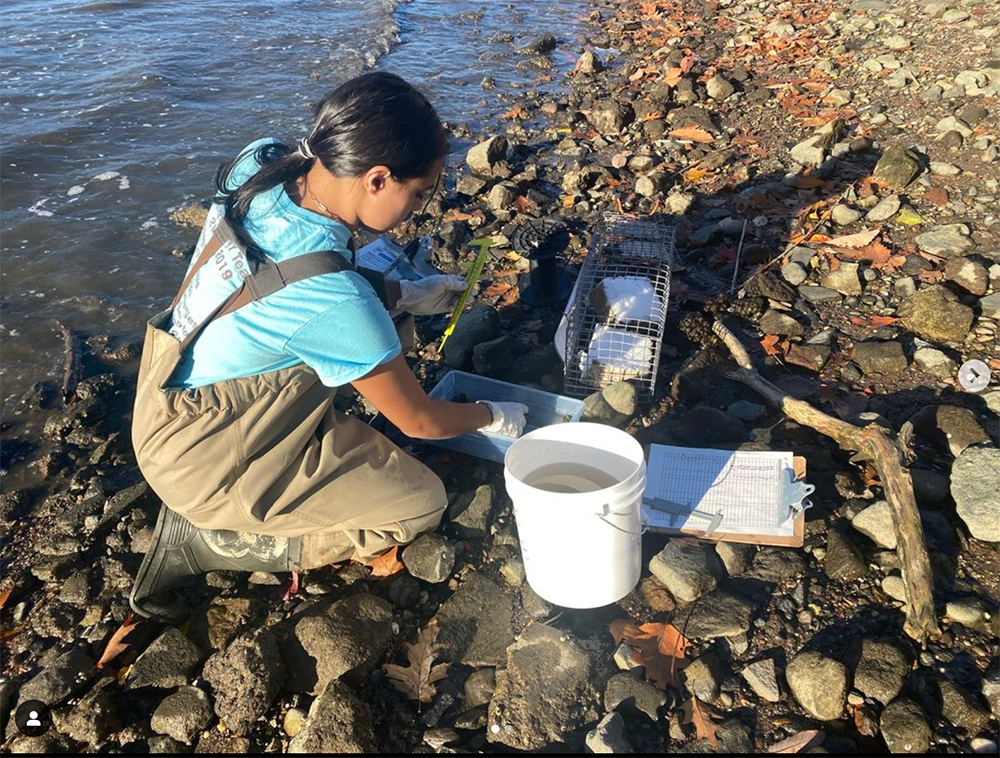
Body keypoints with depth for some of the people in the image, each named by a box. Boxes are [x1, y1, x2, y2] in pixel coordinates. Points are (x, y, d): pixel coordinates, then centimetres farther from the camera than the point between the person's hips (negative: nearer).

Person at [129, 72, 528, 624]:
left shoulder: (258, 164, -13)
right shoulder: (333, 302, -34)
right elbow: (419, 421, -17)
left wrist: (404, 295, 3)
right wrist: (494, 417, 3)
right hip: (203, 461, -8)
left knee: (384, 330, 9)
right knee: (420, 505, 0)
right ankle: (205, 538, 1)